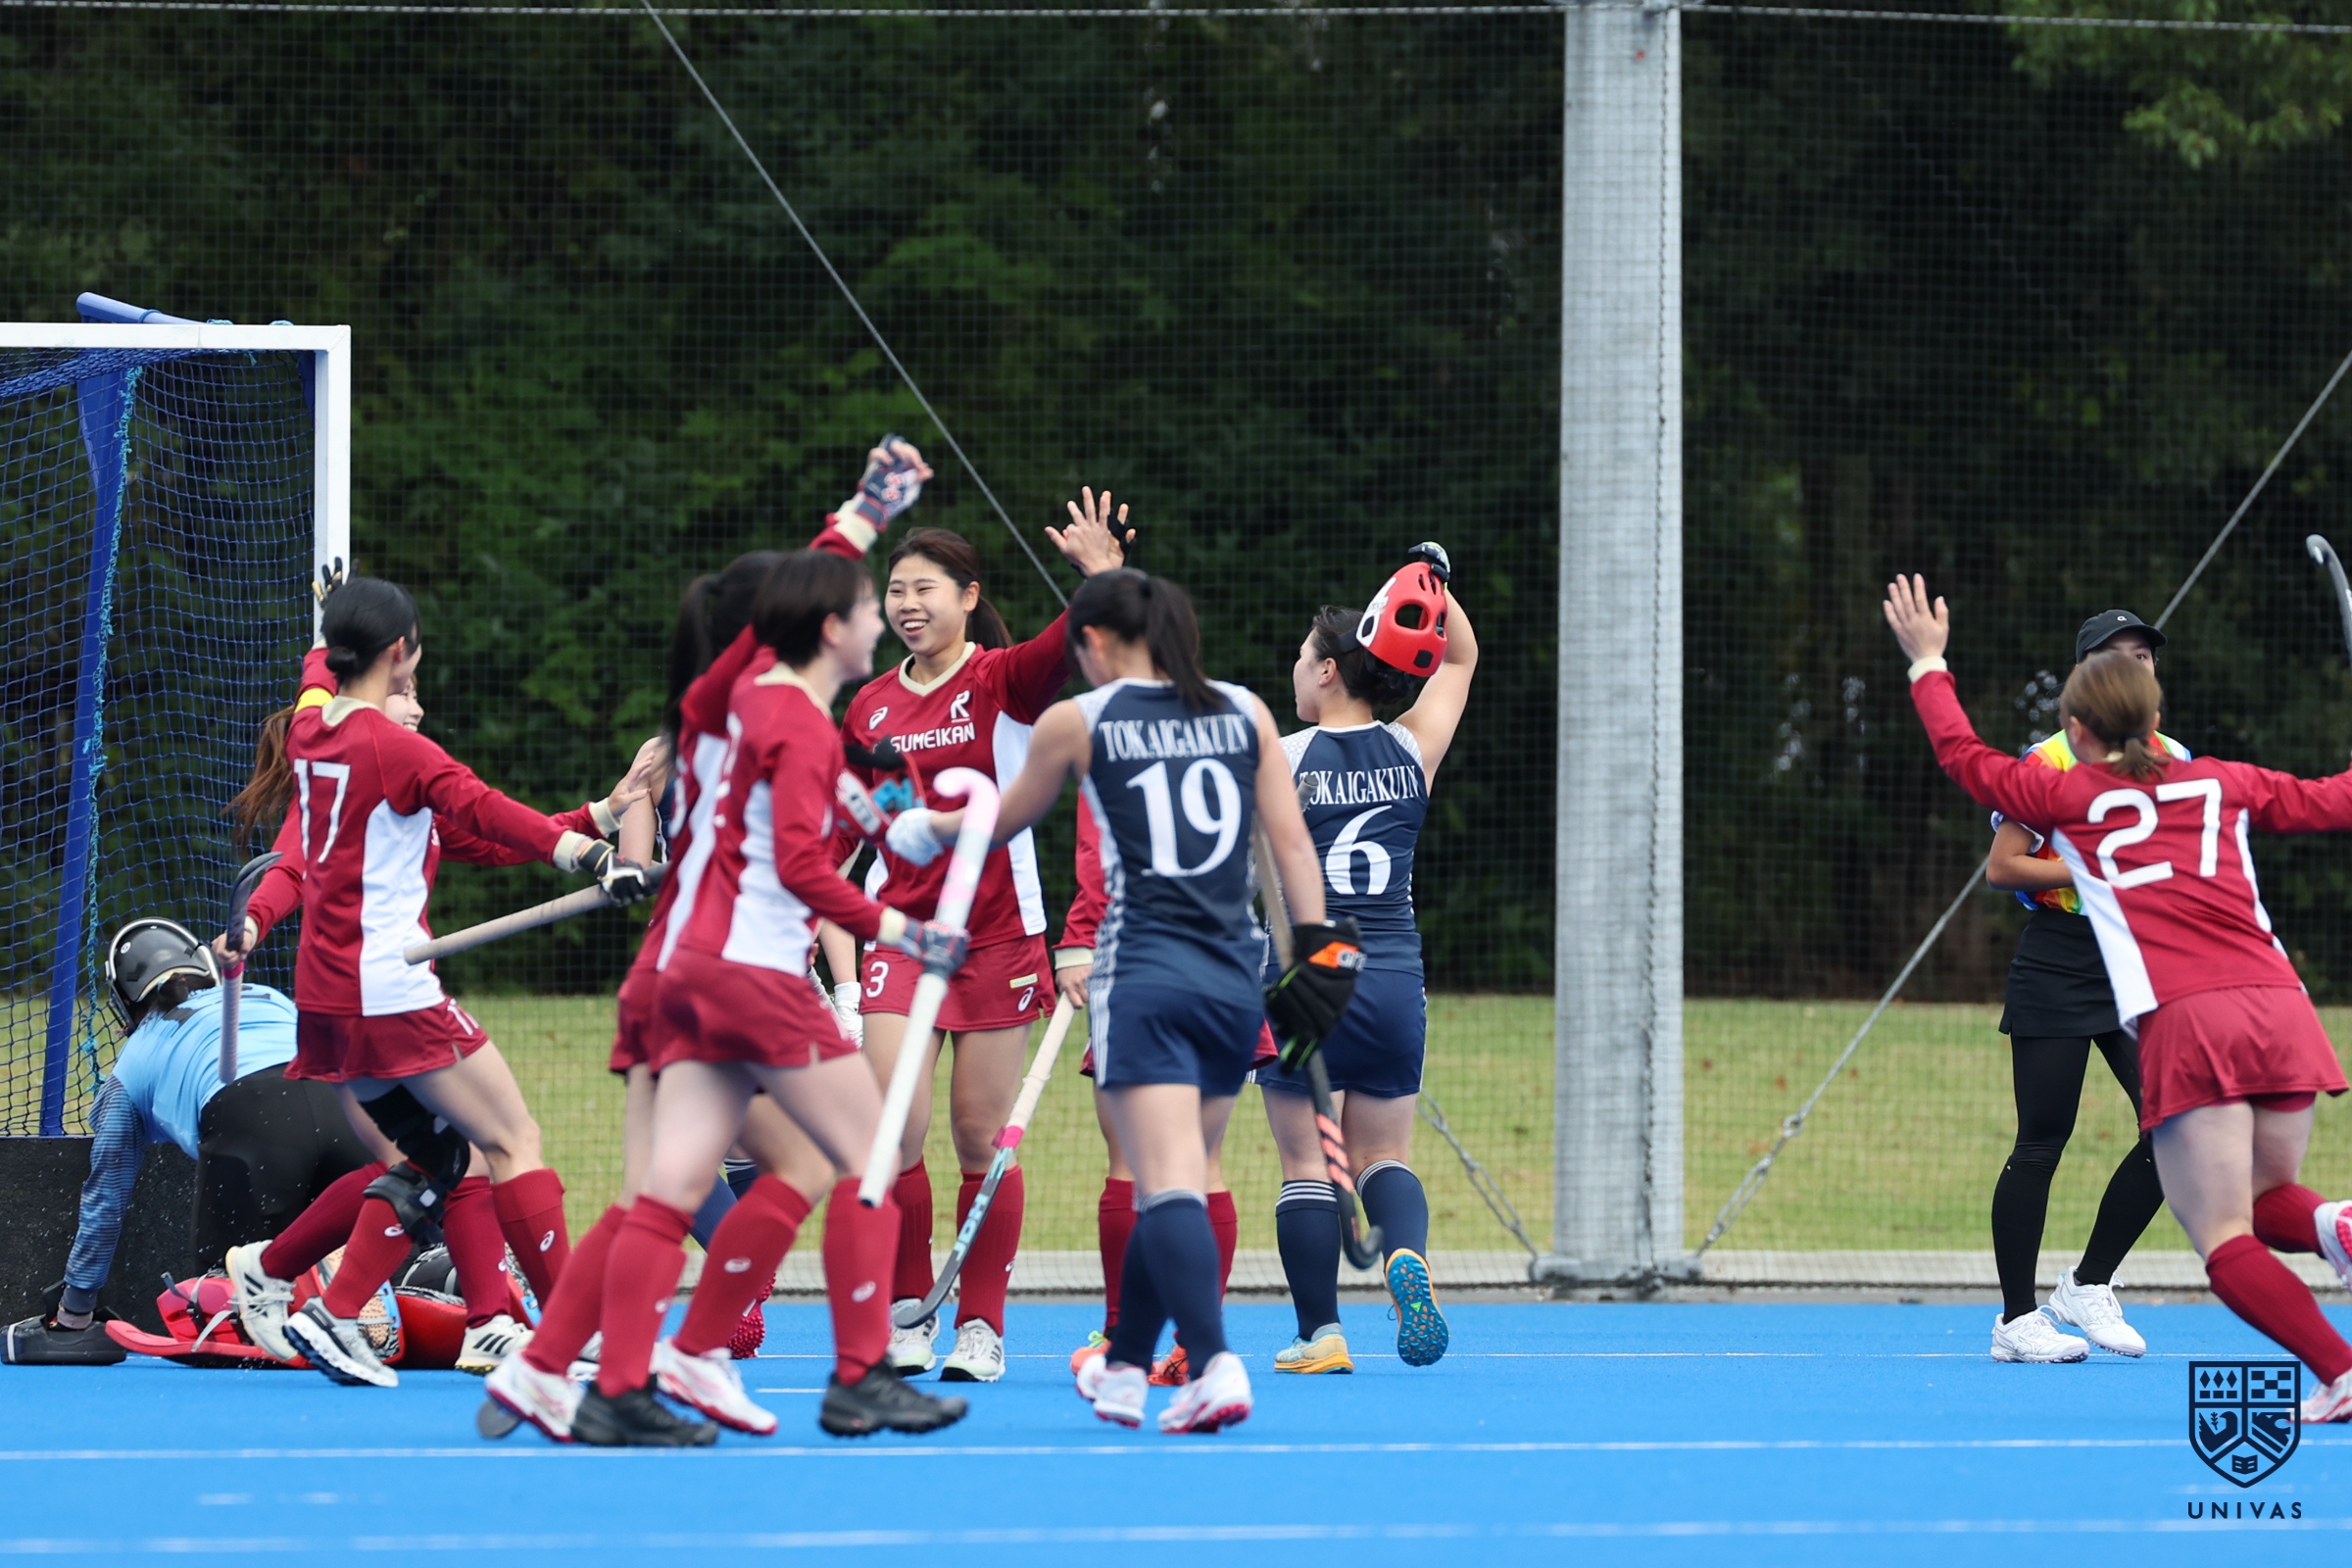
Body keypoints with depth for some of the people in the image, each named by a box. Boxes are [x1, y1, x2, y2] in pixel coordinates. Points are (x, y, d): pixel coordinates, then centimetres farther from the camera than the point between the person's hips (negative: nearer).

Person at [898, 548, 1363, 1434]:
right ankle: (1124, 1370, 25)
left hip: (1143, 978, -4)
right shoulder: (1244, 714, 10)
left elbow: (1004, 820, 18)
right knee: (1170, 1187, 14)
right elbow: (1292, 839, 6)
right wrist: (1316, 948, 7)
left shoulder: (1078, 723, 2)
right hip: (1234, 982, 4)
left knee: (1169, 1186, -13)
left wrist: (927, 828, 36)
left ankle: (1216, 1364, -30)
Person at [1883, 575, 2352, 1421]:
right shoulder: (2223, 783, 19)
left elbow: (1964, 754, 26)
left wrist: (1929, 663, 39)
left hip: (2185, 1025, -4)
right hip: (2279, 1004, 4)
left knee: (2223, 1239, -2)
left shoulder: (2066, 796, 12)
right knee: (2265, 1200, 22)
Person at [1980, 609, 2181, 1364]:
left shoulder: (2174, 760, 9)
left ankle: (2089, 1285, 9)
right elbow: (2001, 867, -7)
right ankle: (2015, 1320, 4)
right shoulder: (2047, 762, -5)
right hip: (2056, 970, -5)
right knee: (2041, 1143, -4)